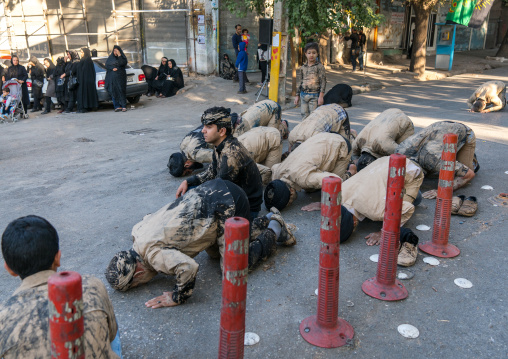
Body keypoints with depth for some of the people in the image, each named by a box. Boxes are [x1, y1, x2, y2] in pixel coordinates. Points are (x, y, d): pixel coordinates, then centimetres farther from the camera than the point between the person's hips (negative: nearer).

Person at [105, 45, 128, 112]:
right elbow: (107, 65, 9)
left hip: (120, 77, -3)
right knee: (113, 92, -2)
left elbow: (122, 63, -14)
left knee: (120, 91, -11)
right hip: (111, 77, 3)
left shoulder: (122, 57, 5)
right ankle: (117, 106, 0)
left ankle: (124, 106, -10)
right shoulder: (110, 57, 15)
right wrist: (112, 68, -7)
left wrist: (119, 55, -16)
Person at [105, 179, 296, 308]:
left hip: (228, 204, -9)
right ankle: (268, 220, 30)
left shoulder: (152, 253, -22)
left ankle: (273, 231, 17)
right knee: (215, 252, 24)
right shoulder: (137, 231, 5)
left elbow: (188, 267, -38)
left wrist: (177, 297, -18)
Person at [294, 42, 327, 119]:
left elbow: (323, 82, -6)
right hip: (304, 95, 5)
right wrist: (297, 96, 17)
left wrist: (321, 96, -13)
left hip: (314, 96, -5)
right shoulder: (303, 67, 12)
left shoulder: (319, 66, -3)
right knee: (304, 116, 6)